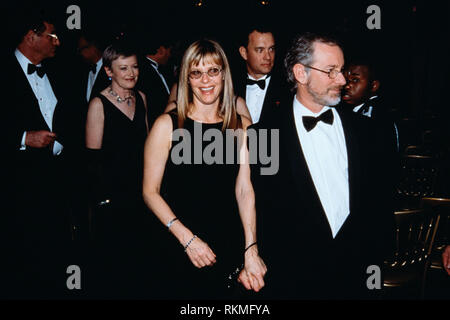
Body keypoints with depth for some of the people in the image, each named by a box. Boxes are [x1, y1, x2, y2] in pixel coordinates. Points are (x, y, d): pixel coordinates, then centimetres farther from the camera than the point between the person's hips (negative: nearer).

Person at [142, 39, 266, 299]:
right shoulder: (167, 125, -6)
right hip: (179, 247, -2)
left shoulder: (242, 126, 1)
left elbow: (245, 190, -4)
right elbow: (150, 192, -5)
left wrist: (251, 250, -13)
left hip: (230, 247, 3)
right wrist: (187, 238, -13)